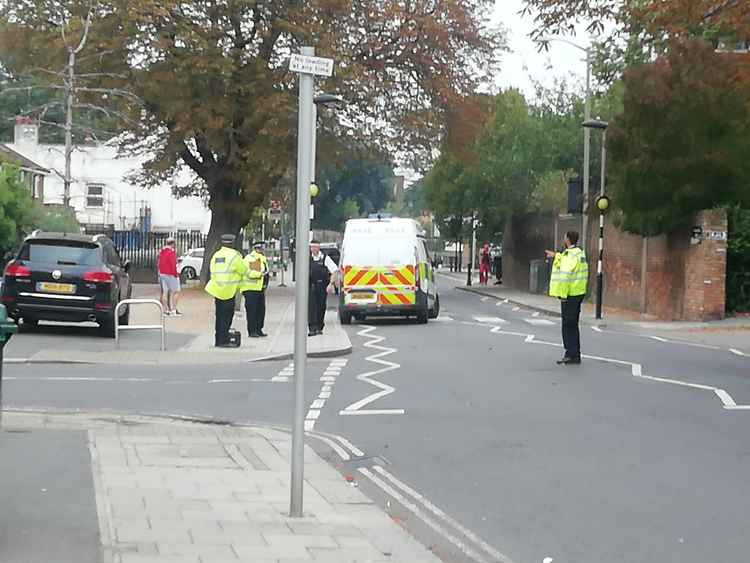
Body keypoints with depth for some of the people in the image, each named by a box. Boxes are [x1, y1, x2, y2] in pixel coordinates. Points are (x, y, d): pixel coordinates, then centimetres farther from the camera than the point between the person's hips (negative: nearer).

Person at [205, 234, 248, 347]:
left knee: (219, 315, 13)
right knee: (227, 316, -3)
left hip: (216, 289, 6)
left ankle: (218, 340, 16)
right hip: (228, 290, -6)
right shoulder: (234, 255, -8)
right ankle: (223, 341, -5)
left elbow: (212, 271, 13)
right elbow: (244, 270, 0)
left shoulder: (215, 255, 12)